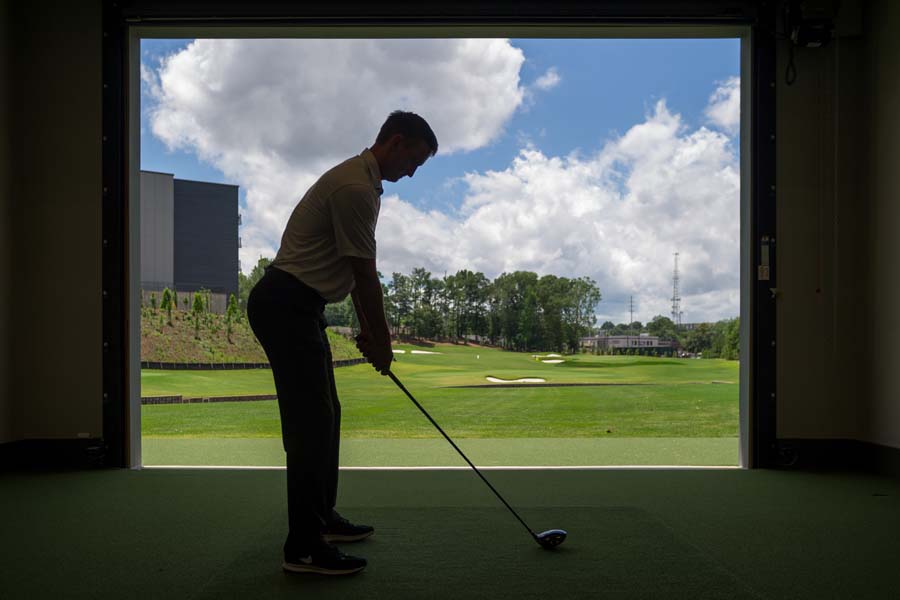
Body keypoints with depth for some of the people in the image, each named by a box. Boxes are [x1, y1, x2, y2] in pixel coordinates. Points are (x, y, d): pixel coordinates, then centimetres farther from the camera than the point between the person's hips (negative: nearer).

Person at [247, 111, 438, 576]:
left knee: (324, 416, 16)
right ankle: (304, 548, -3)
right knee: (311, 423, -10)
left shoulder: (362, 182, 16)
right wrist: (381, 340, -4)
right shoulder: (356, 188, -18)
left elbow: (357, 270, 20)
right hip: (284, 306, -11)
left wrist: (367, 329, 19)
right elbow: (364, 274, -15)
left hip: (298, 306, 11)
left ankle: (321, 517, 27)